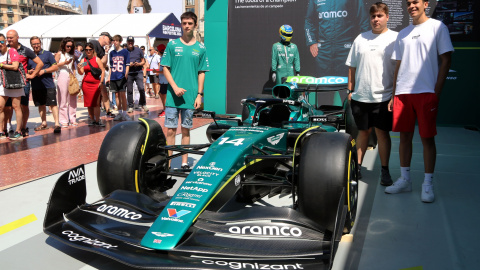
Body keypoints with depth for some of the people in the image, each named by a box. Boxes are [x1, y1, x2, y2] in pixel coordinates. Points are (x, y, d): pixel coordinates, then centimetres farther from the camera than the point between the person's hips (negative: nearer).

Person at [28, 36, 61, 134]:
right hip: (35, 86, 4)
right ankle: (44, 123, 23)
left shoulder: (47, 54, 2)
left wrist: (43, 71, -13)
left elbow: (55, 67, -2)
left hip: (48, 85, -4)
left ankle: (57, 124, -7)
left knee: (52, 104, -7)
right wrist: (29, 72, -4)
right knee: (41, 104, 13)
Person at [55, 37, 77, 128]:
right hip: (62, 77, -4)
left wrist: (74, 75, 9)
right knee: (63, 100, -4)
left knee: (72, 99, 3)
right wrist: (64, 63, -11)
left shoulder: (72, 55, 17)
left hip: (71, 77, 4)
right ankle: (64, 121, -1)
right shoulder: (59, 54, 5)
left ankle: (72, 119, 10)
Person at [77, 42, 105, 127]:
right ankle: (92, 120, 12)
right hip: (86, 83, 3)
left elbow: (103, 71, -2)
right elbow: (81, 72, 4)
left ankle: (97, 121, -3)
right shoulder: (83, 60, 9)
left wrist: (101, 82, -10)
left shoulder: (97, 59, 2)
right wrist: (79, 68, -18)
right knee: (89, 103, 3)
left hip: (96, 83, -2)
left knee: (96, 103, -6)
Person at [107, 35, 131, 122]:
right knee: (117, 95, 6)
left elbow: (127, 65, 0)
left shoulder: (125, 52, 2)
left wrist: (126, 74, -13)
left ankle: (124, 113, -4)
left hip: (121, 76, -4)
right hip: (113, 77, 4)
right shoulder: (112, 53, 14)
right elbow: (111, 66, 19)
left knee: (122, 94, -9)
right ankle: (120, 113, 13)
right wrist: (109, 77, 15)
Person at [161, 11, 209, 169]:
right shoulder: (172, 45, 4)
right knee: (170, 130, -1)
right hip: (173, 95, -1)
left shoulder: (201, 48, 6)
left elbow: (201, 73, 7)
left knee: (186, 130, 9)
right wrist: (175, 87, -10)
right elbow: (165, 68, 3)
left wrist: (199, 95, -1)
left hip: (190, 97, 1)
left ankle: (184, 162, 17)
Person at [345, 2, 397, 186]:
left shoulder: (395, 38, 1)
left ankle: (385, 171, 11)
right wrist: (350, 90, 10)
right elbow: (352, 67, 14)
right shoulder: (360, 39, 12)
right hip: (360, 96, 3)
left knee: (382, 132, 1)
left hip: (383, 96, -3)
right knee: (363, 131, 12)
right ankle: (357, 167, 21)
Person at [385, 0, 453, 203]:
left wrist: (437, 92, -9)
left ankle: (428, 185, 6)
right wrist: (394, 95, 12)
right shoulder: (403, 34, 17)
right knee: (405, 136, 7)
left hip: (426, 92, -5)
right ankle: (405, 180, 17)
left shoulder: (437, 27, 2)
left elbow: (446, 61, -2)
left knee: (427, 138, -2)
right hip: (402, 93, 5)